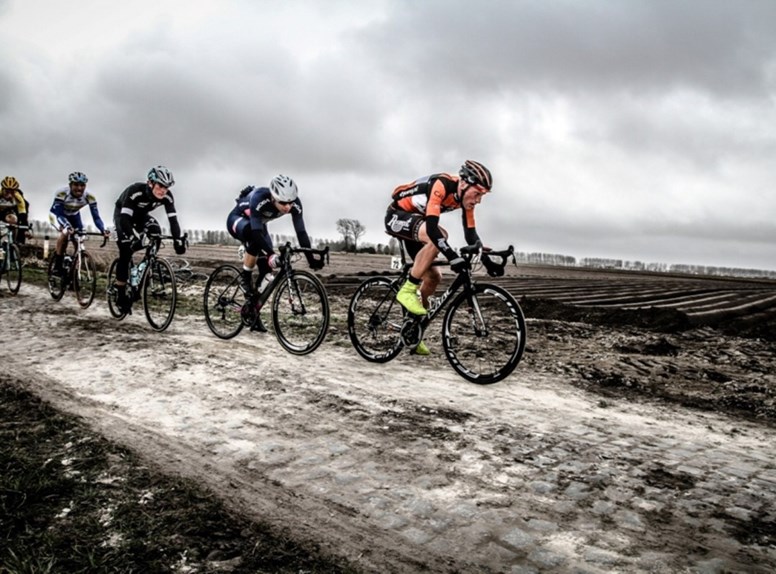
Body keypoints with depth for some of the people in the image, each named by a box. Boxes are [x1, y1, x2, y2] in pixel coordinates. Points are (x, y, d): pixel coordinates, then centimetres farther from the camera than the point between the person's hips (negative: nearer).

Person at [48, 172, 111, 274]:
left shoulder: (89, 196, -29)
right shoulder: (61, 193, -36)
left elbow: (96, 217, -29)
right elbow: (59, 214, -38)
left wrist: (103, 230, -48)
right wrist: (68, 227, -58)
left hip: (73, 215, 4)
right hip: (57, 214, -4)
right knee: (65, 232, -30)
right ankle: (57, 266, -18)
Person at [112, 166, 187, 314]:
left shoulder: (167, 196, -26)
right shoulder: (135, 191, -39)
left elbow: (173, 219, -26)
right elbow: (125, 218, -43)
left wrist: (178, 240, -38)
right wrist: (134, 237, -54)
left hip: (141, 215, 5)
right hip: (122, 214, -5)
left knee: (156, 233, -23)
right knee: (126, 251, -14)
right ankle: (121, 295, -5)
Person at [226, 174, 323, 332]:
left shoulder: (295, 203, -28)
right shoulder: (259, 199, -41)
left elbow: (301, 232, -25)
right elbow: (256, 232, -46)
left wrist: (311, 259, -32)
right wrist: (272, 254, -58)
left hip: (259, 225, 5)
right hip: (237, 219, -5)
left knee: (266, 270, -6)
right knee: (255, 241, -40)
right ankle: (245, 278, -17)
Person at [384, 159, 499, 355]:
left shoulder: (465, 196, -7)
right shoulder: (441, 185, -31)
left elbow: (470, 233, -4)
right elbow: (432, 227, -41)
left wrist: (486, 260, -14)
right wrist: (453, 257, -47)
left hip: (415, 221, 9)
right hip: (397, 216, -9)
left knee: (433, 277, 2)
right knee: (438, 236, -36)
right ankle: (407, 291, -25)